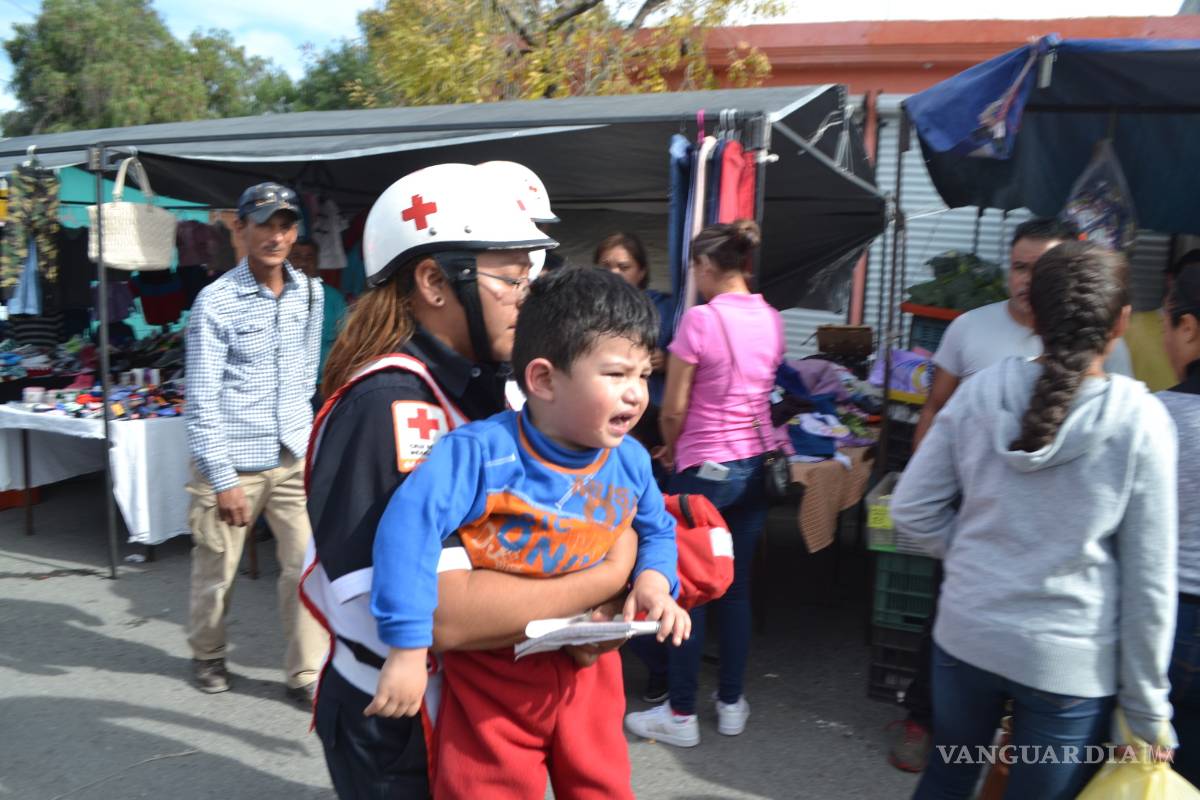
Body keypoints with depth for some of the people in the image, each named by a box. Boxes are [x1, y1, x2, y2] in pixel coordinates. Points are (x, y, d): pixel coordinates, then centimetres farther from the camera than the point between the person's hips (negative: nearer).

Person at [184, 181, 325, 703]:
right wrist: (223, 478, -14)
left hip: (295, 457, 4)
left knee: (307, 565, 0)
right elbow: (202, 399, -11)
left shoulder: (309, 293, 4)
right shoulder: (215, 302, -10)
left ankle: (305, 673, 15)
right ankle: (207, 654, 38)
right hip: (234, 461, -3)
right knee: (216, 569, 12)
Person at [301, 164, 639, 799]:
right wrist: (608, 575, -24)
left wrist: (590, 614, -15)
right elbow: (445, 613, -36)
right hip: (396, 731, -8)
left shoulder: (485, 388, 1)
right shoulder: (389, 409, -27)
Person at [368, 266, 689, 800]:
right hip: (492, 672, -4)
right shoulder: (483, 452, -26)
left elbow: (656, 529, 12)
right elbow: (409, 523, -33)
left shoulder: (630, 462, -6)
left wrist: (654, 580, -9)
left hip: (588, 667, 5)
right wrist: (408, 649, -33)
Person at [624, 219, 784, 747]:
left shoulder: (700, 318, -16)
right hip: (756, 465, 6)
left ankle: (680, 715, 17)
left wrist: (671, 450, 8)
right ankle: (731, 704, 27)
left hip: (706, 470, -6)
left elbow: (674, 411, -13)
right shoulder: (772, 319, 4)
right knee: (736, 588, 16)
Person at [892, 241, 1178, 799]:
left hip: (967, 634, 2)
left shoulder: (980, 392, -9)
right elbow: (1148, 582, -9)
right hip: (1069, 662, -2)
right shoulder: (1140, 422, -14)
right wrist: (1146, 710, 1)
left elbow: (910, 510, -4)